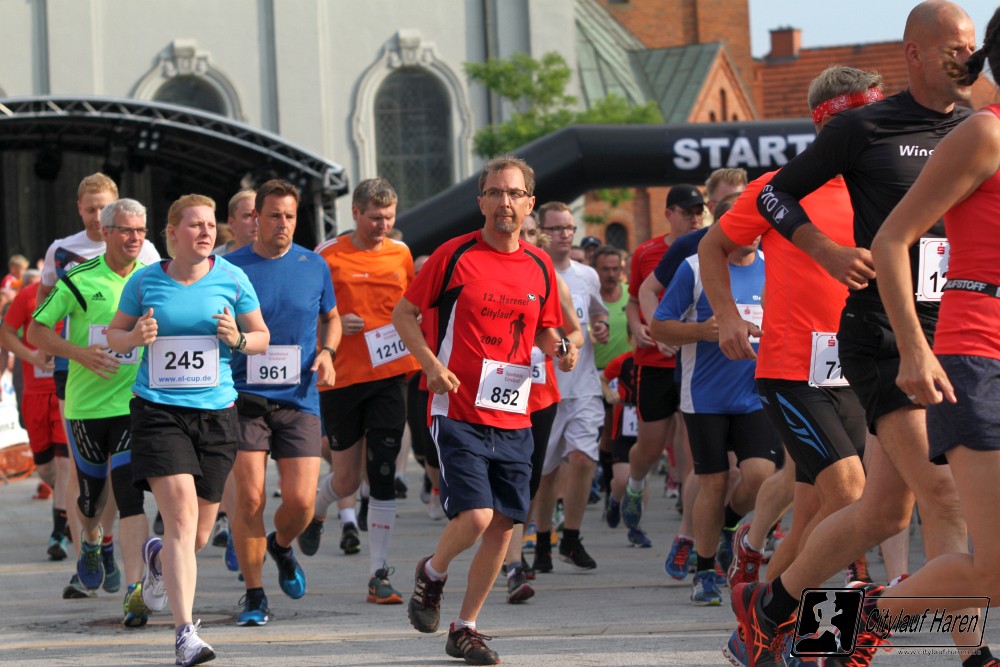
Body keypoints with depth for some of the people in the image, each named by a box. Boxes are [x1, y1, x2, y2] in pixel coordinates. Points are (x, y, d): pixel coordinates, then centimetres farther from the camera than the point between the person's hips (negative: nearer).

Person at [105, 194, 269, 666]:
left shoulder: (231, 279, 3)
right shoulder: (145, 281, 2)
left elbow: (262, 336, 12)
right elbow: (114, 334, 13)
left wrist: (238, 339, -10)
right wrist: (134, 337, -9)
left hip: (216, 412, 2)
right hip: (158, 409, -2)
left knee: (198, 535, 8)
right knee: (181, 515, -18)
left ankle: (158, 557, 47)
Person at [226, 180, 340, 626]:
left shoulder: (315, 266, 6)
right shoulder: (230, 268, 0)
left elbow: (331, 318, 22)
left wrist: (327, 352, 2)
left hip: (299, 400, 2)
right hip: (244, 399, -2)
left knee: (301, 500, -7)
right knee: (249, 498, -8)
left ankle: (282, 547, 29)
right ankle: (254, 595, 6)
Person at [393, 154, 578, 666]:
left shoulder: (539, 266, 9)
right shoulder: (455, 255, -5)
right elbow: (403, 313, 2)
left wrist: (559, 349, -2)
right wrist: (431, 364, -13)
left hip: (513, 418, 5)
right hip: (458, 413, -5)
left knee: (503, 526, 4)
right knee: (475, 516, -17)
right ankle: (432, 572, 15)